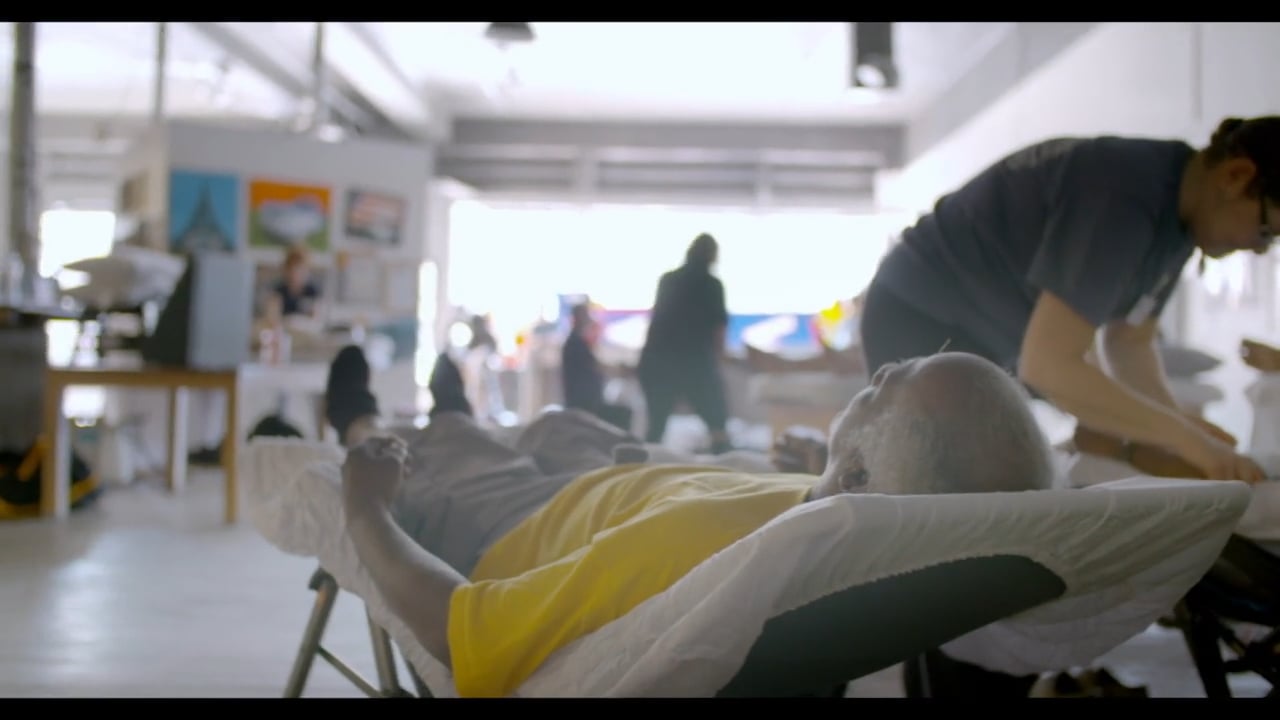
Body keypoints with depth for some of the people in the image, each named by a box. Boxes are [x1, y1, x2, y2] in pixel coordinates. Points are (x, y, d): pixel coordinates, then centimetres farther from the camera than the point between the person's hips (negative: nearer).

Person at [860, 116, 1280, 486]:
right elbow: (1047, 364, -37)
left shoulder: (1179, 207, -2)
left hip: (988, 336, 10)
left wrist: (1176, 423, -11)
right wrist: (1188, 439, -32)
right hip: (922, 321, -10)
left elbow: (1128, 341, 7)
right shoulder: (1121, 198, -31)